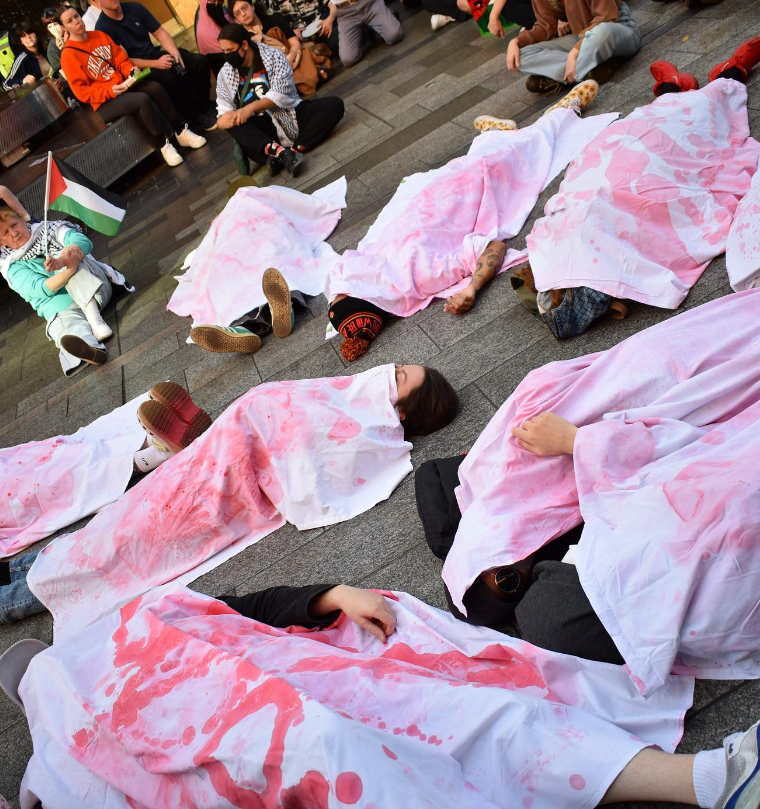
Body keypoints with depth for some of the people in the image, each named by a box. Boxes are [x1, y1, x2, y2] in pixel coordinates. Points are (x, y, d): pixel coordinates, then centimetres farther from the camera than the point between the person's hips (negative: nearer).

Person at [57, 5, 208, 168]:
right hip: (105, 102, -6)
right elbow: (81, 92, -12)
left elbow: (120, 59, 13)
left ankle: (180, 131, -16)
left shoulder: (99, 35, 10)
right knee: (142, 100, -33)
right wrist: (110, 91, -23)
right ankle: (165, 144, -23)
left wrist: (131, 70, -10)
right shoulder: (68, 55, -8)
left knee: (155, 88, -22)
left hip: (124, 85, 6)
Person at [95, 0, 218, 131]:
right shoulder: (103, 28, -11)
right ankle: (195, 117, -19)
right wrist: (155, 64, -25)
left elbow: (160, 33, 6)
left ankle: (203, 106, -8)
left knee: (200, 61, -13)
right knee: (169, 78, -38)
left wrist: (175, 52, -15)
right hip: (138, 69, -6)